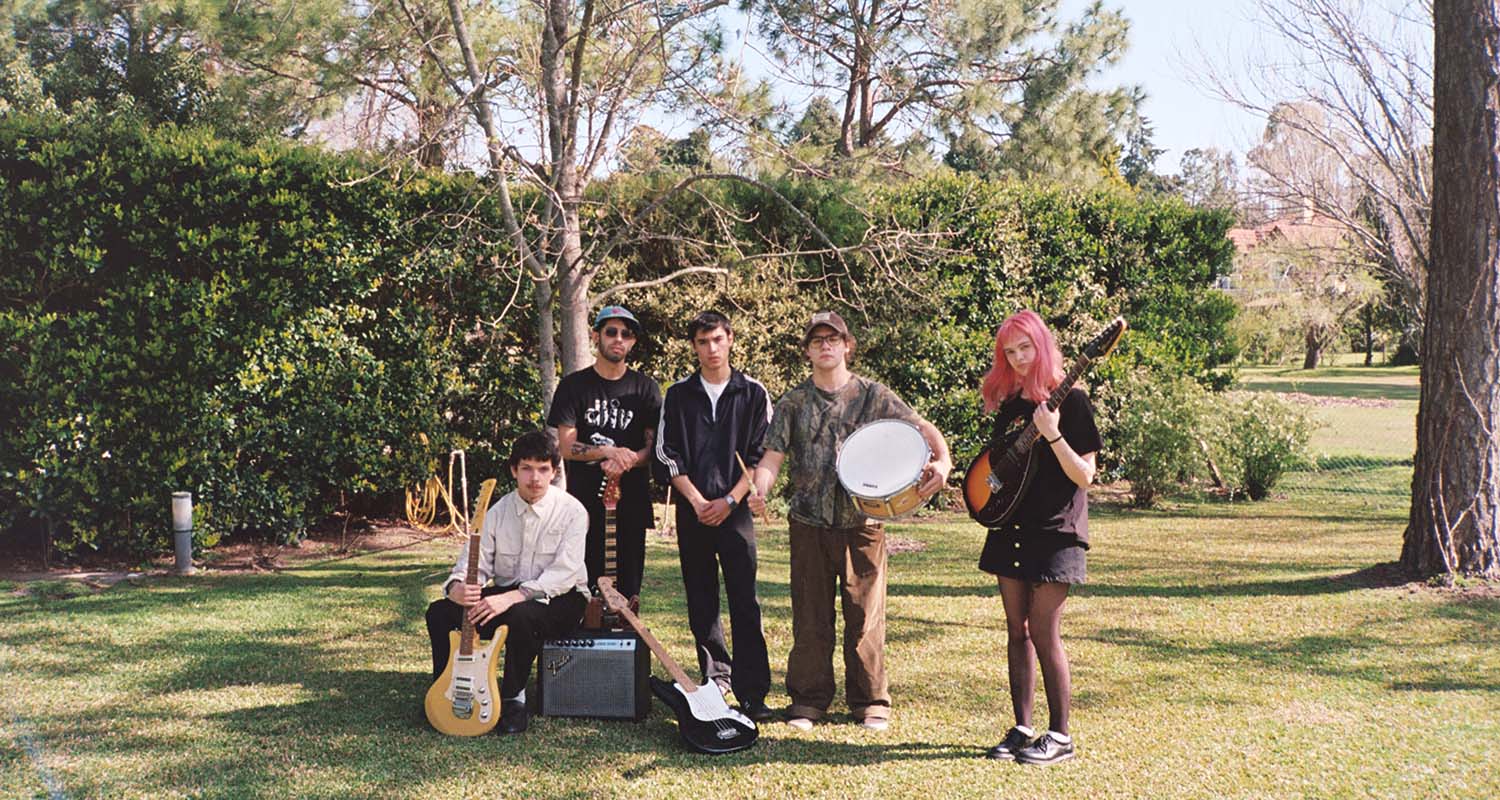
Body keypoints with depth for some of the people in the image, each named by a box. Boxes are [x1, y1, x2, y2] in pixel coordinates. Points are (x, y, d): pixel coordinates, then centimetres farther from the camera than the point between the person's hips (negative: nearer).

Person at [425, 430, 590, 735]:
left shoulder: (572, 511, -12)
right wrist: (458, 588, -29)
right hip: (504, 595, 5)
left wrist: (512, 598, -34)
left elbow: (565, 573, -22)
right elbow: (472, 565, -3)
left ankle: (514, 698, -16)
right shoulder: (497, 512, 1)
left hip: (560, 599, -4)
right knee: (440, 613, -16)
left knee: (521, 616, -38)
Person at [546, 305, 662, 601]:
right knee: (584, 587, -3)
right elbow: (566, 447, -1)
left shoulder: (645, 388, 9)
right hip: (585, 502, -1)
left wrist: (626, 460, -16)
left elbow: (654, 447, 4)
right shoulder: (573, 386, 6)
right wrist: (610, 452, -16)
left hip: (631, 502, 1)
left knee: (628, 590, 2)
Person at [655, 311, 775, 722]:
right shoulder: (678, 395, 8)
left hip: (736, 509, -2)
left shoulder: (753, 394, 4)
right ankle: (715, 680, 18)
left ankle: (752, 694, -7)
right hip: (692, 509, 2)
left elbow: (761, 456, 1)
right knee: (701, 603, 7)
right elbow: (667, 455, 5)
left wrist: (729, 500, -8)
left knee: (744, 603, -8)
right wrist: (698, 501, -6)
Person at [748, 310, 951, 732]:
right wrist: (760, 491, -19)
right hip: (809, 523, 1)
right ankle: (808, 700, 17)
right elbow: (773, 456, 1)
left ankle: (871, 702, 16)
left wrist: (942, 461, -23)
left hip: (863, 521, -1)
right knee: (810, 618, 5)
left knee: (865, 616, 3)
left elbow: (923, 428, -3)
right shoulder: (793, 402, 6)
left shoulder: (872, 395, 3)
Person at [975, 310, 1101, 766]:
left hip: (1054, 532, -6)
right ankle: (1022, 729, 16)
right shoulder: (1007, 404, 11)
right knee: (1017, 631, 9)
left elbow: (1084, 476, -13)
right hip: (1011, 527, 6)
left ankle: (1060, 736, 3)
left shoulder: (1070, 400, -8)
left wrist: (1053, 436, -25)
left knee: (1044, 633, -6)